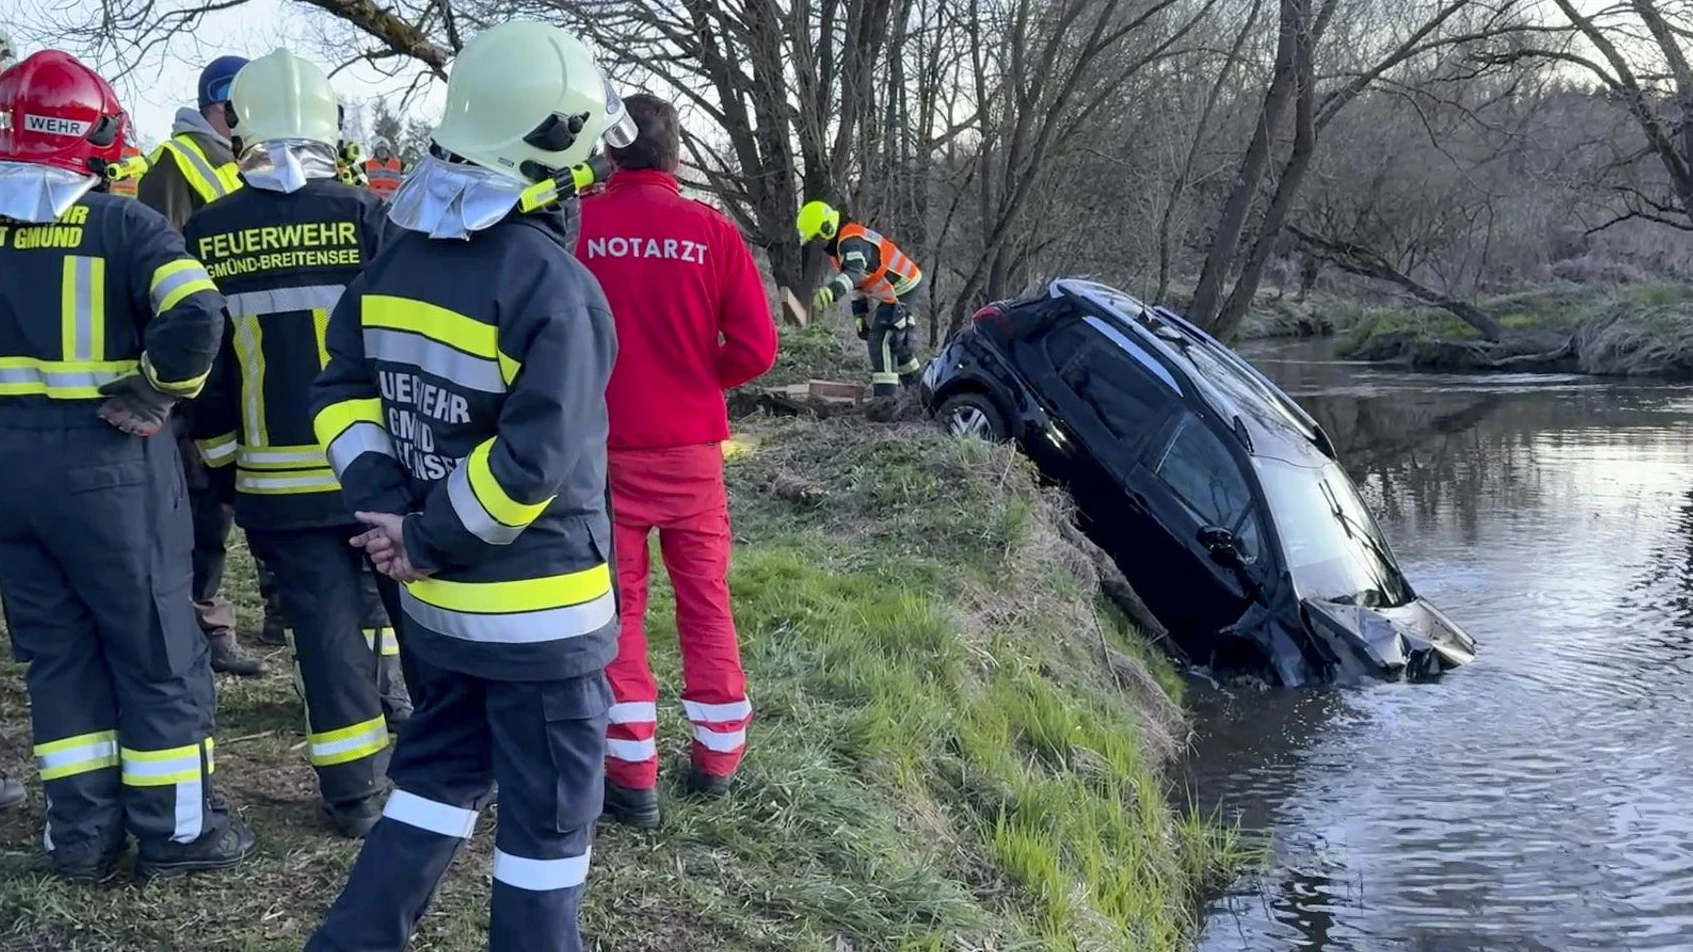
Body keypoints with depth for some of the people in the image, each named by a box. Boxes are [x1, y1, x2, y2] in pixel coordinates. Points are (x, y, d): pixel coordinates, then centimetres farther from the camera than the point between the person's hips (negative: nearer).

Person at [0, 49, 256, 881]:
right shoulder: (121, 223, -8)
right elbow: (195, 315, -23)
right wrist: (159, 390, -8)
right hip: (104, 461, -4)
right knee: (155, 651, 7)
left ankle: (82, 834, 20)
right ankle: (175, 829, 15)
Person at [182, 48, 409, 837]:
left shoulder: (207, 233, -2)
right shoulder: (365, 216, -8)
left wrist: (221, 461, 15)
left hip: (278, 480, 1)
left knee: (326, 627, 7)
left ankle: (354, 792, 11)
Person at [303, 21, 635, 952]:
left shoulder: (397, 257, 3)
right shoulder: (555, 287, -21)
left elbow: (342, 391, 5)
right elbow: (535, 461, -25)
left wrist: (384, 505, -3)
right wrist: (428, 539, -14)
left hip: (432, 599, 7)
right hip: (537, 610, -7)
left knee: (441, 776, 24)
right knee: (547, 814, 8)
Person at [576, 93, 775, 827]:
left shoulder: (576, 226, -9)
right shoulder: (711, 231, -6)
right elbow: (756, 349, -7)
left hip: (603, 448, -1)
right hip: (691, 446, 1)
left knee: (616, 607, 8)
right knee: (705, 599, 15)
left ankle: (632, 775, 7)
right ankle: (718, 754, 22)